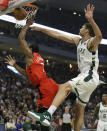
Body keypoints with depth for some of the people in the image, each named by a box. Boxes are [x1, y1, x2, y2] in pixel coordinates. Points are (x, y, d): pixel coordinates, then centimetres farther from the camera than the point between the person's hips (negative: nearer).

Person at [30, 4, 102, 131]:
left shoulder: (92, 42, -8)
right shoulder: (78, 40, 16)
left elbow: (99, 36, -34)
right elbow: (58, 35, 20)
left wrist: (91, 20, -48)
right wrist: (42, 29, 19)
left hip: (90, 77, -10)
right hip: (84, 77, 10)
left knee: (64, 87, -28)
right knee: (80, 109, 9)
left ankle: (48, 115, -43)